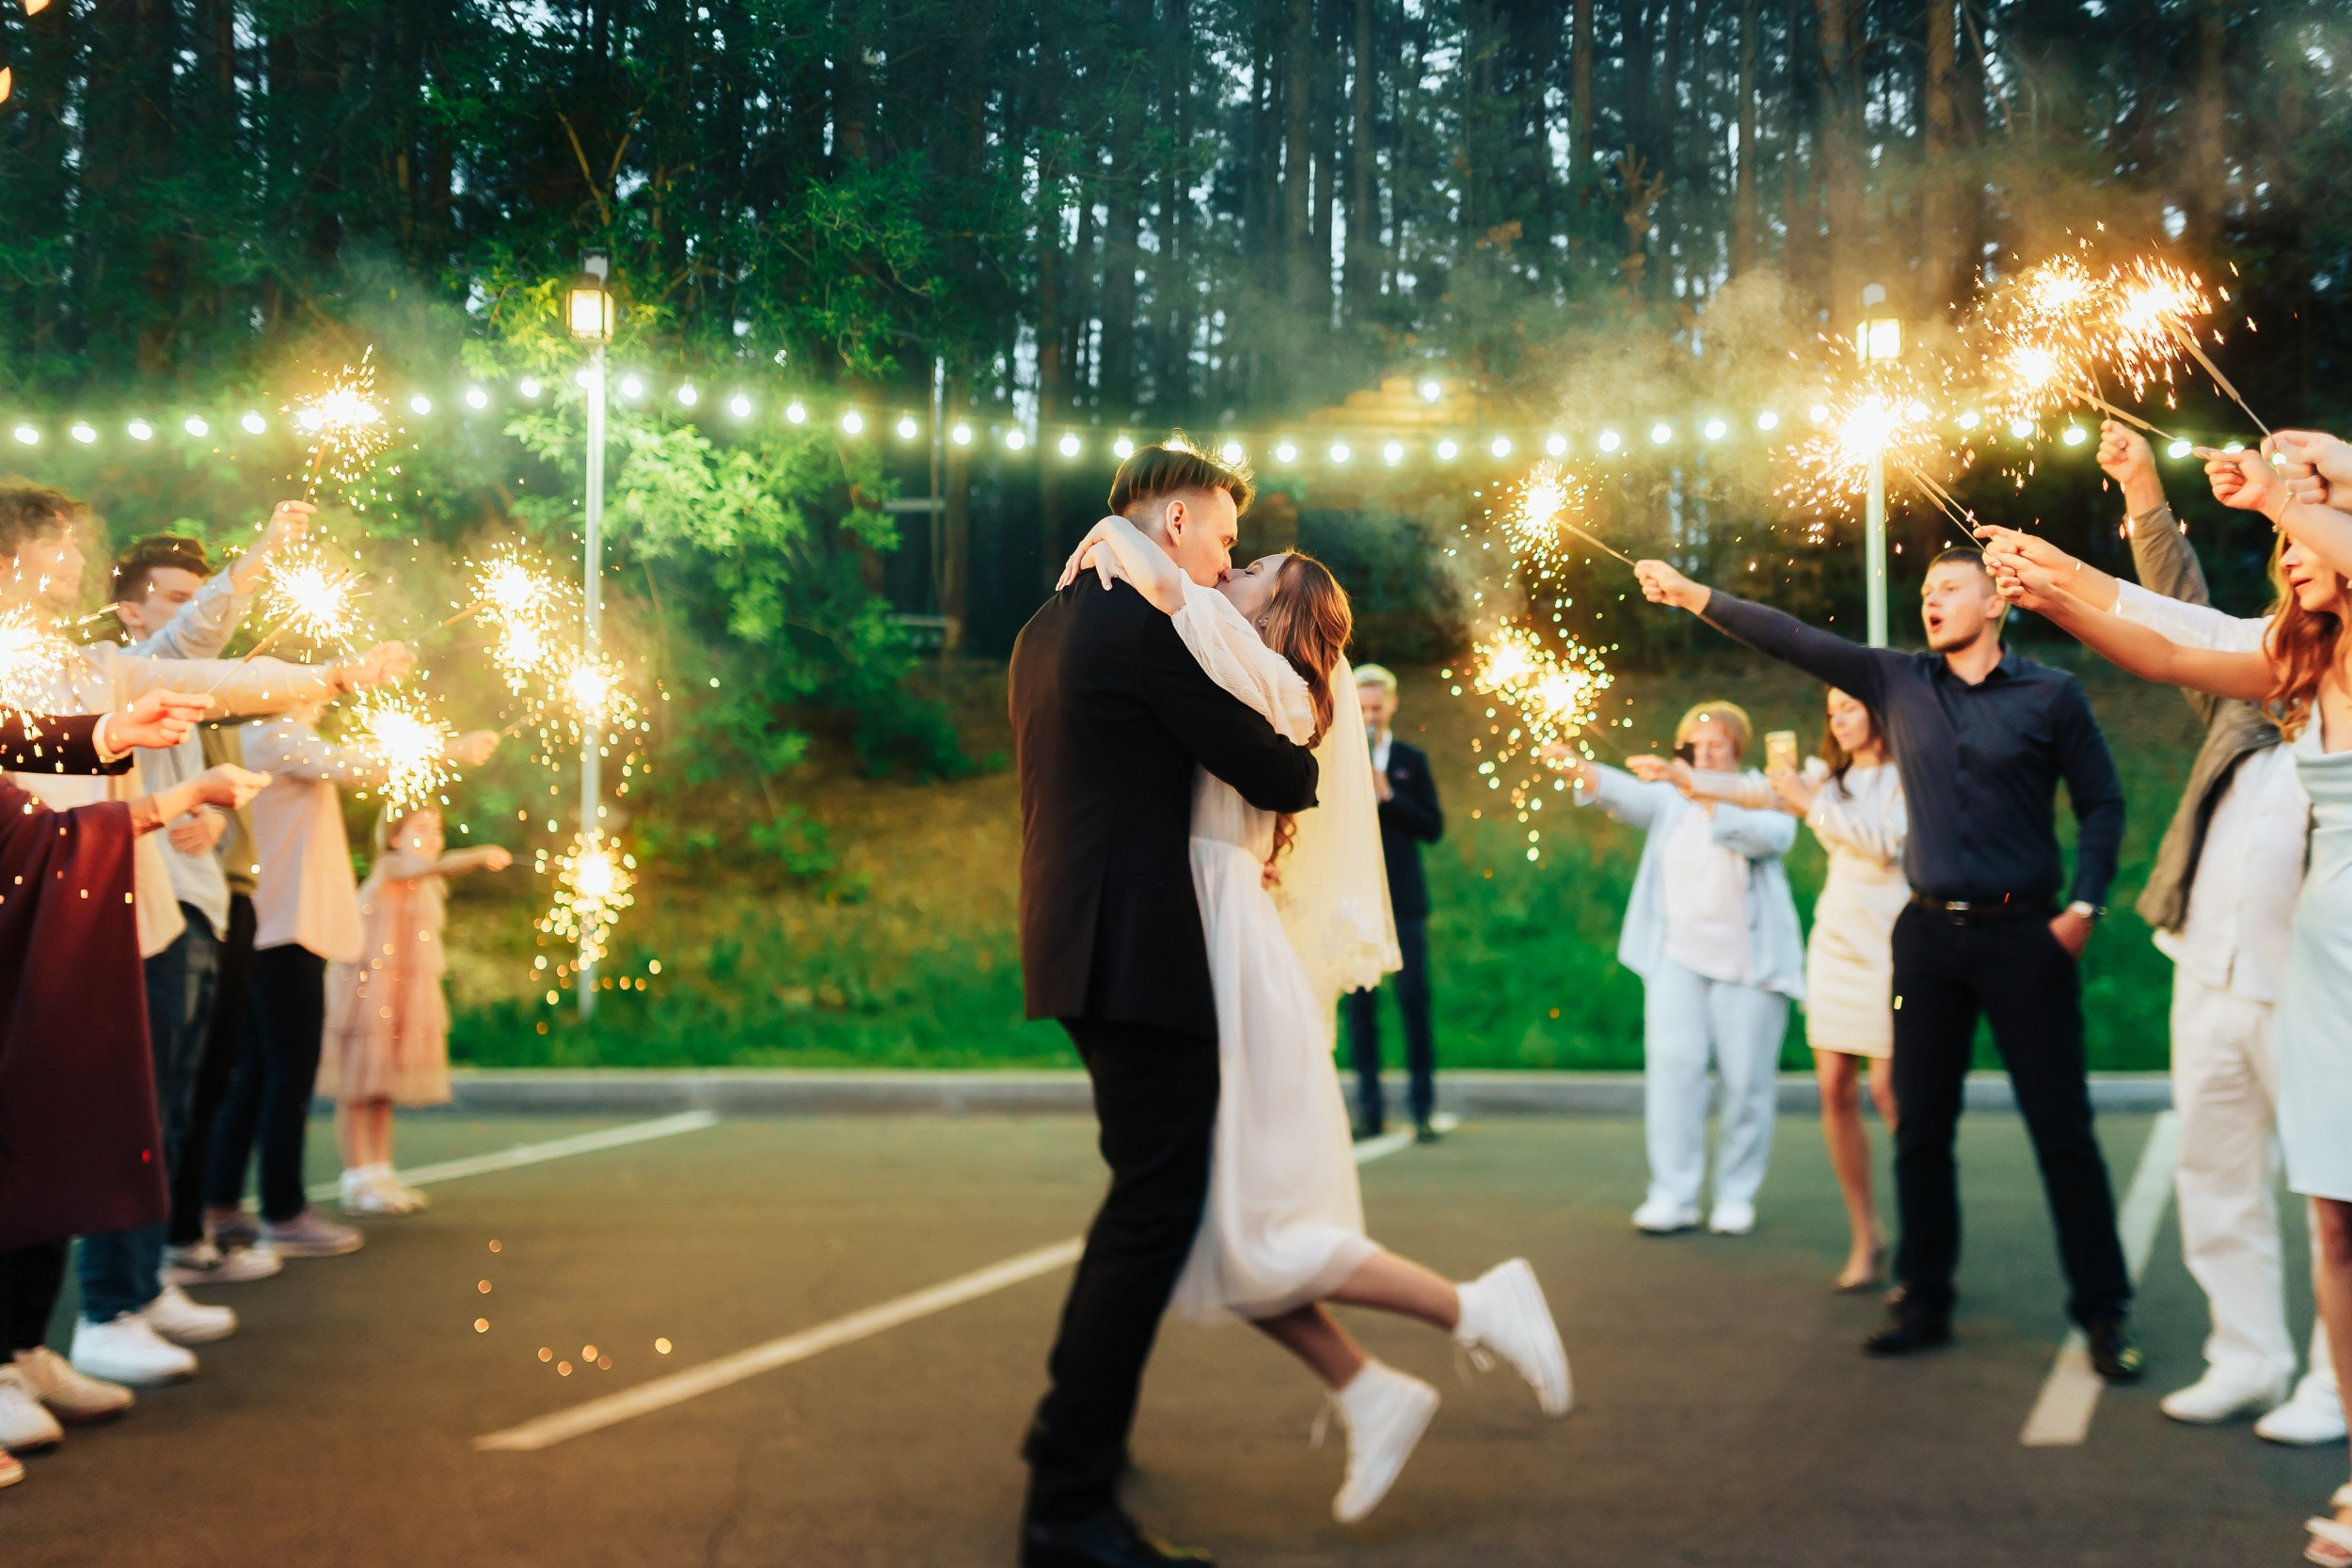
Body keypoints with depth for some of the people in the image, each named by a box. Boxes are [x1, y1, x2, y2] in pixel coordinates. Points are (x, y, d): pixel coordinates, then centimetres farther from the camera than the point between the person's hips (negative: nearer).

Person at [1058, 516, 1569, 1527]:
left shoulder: (1265, 681, -9)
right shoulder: (1244, 699, 18)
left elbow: (1164, 584, -26)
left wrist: (1111, 536, -10)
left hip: (1233, 961, -9)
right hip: (1199, 962, 9)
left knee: (1256, 1243, -7)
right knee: (1212, 1241, 8)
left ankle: (1481, 1309, 5)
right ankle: (1372, 1397, 14)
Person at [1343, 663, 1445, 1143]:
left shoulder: (1412, 760, 8)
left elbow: (1434, 828, 2)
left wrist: (1388, 795, -9)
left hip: (1402, 898, 0)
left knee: (1414, 999, -3)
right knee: (1359, 1001, 0)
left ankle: (1423, 1108, 2)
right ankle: (1370, 1108, 5)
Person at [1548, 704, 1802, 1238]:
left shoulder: (1765, 797, 2)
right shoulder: (1670, 799, 10)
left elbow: (1768, 837, -21)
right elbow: (1624, 793, -10)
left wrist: (1698, 793, -33)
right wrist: (1578, 768, -31)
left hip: (1748, 958, -2)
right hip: (1677, 955, 2)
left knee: (1747, 1079, 0)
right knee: (1672, 1064, -10)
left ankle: (1737, 1194, 13)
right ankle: (1673, 1195, -8)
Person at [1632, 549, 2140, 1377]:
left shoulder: (2051, 694, -2)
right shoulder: (1898, 682, 7)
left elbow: (2102, 804, 1)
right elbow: (1795, 640, 4)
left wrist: (2084, 907, -9)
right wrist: (1695, 596, -1)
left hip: (2023, 936, -4)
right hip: (1930, 935, 4)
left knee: (2062, 1129, -1)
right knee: (1921, 1125, 8)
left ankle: (2103, 1311, 8)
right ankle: (1923, 1301, 19)